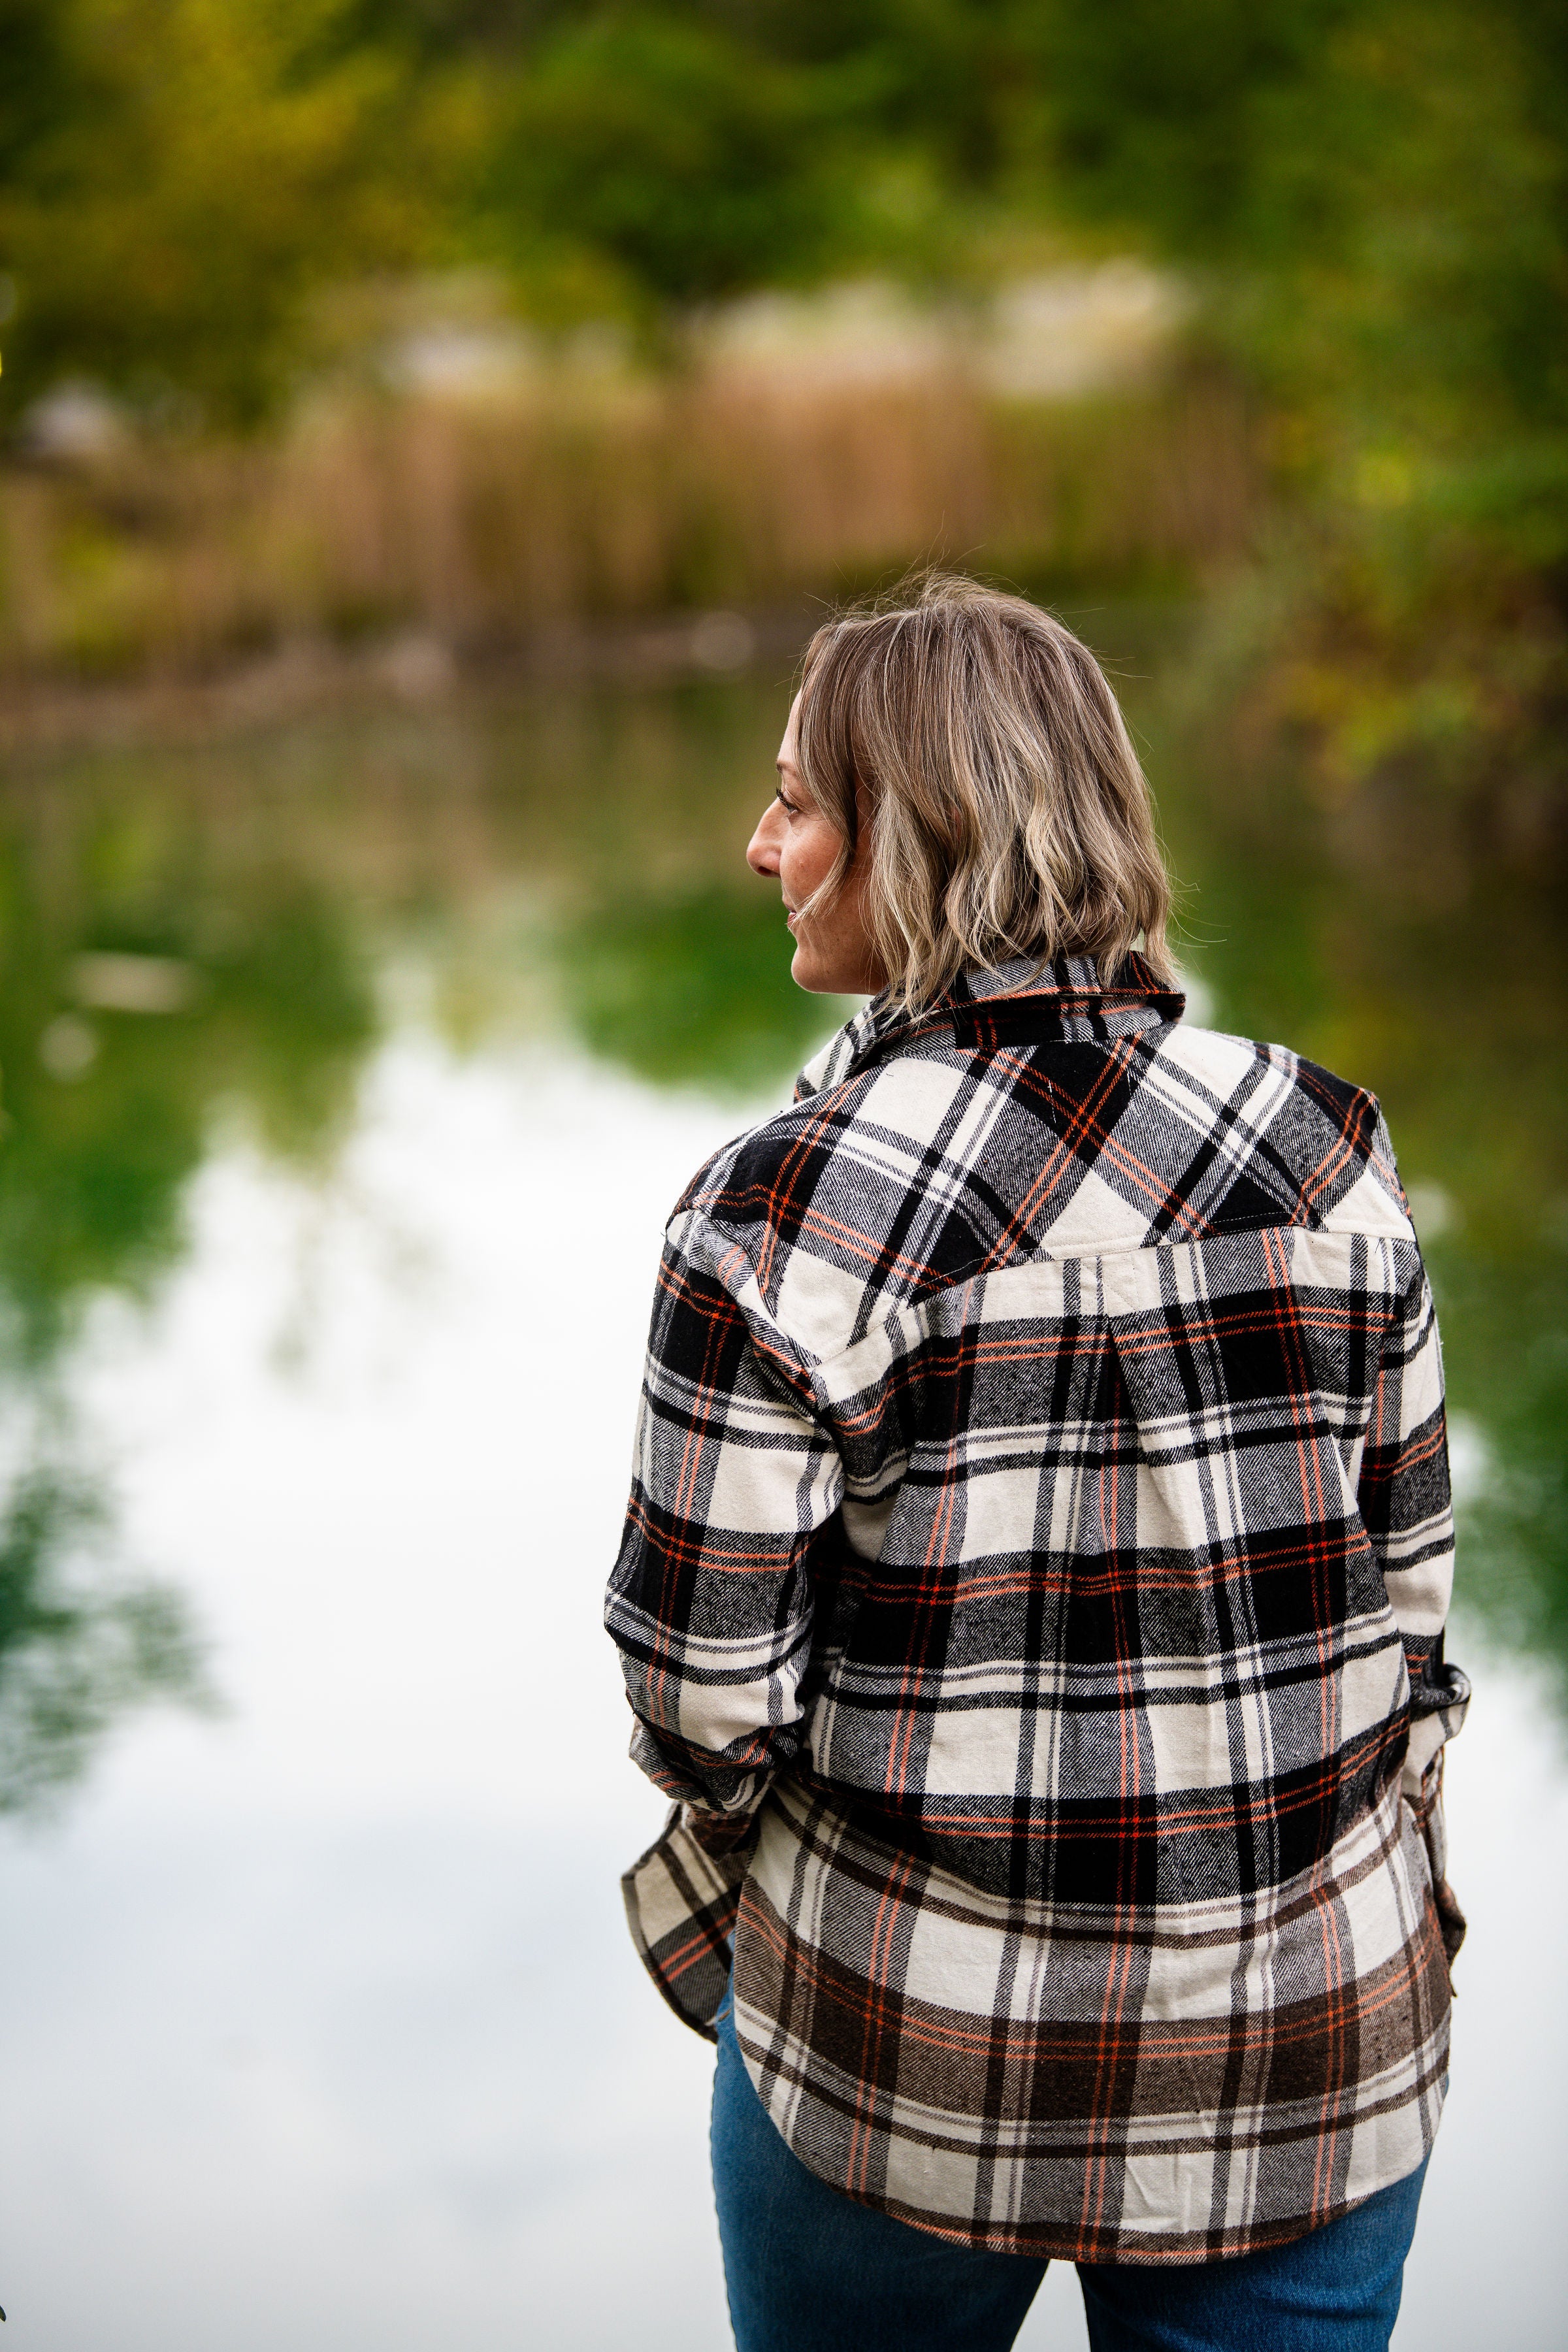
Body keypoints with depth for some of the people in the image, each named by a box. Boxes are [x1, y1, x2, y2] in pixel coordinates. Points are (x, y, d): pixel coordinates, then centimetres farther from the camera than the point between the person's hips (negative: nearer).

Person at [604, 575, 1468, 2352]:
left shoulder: (796, 1212, -17)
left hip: (915, 2035, -3)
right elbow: (1408, 1585, 4)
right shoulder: (1328, 1150, -4)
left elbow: (705, 1688, -14)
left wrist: (731, 1818, 8)